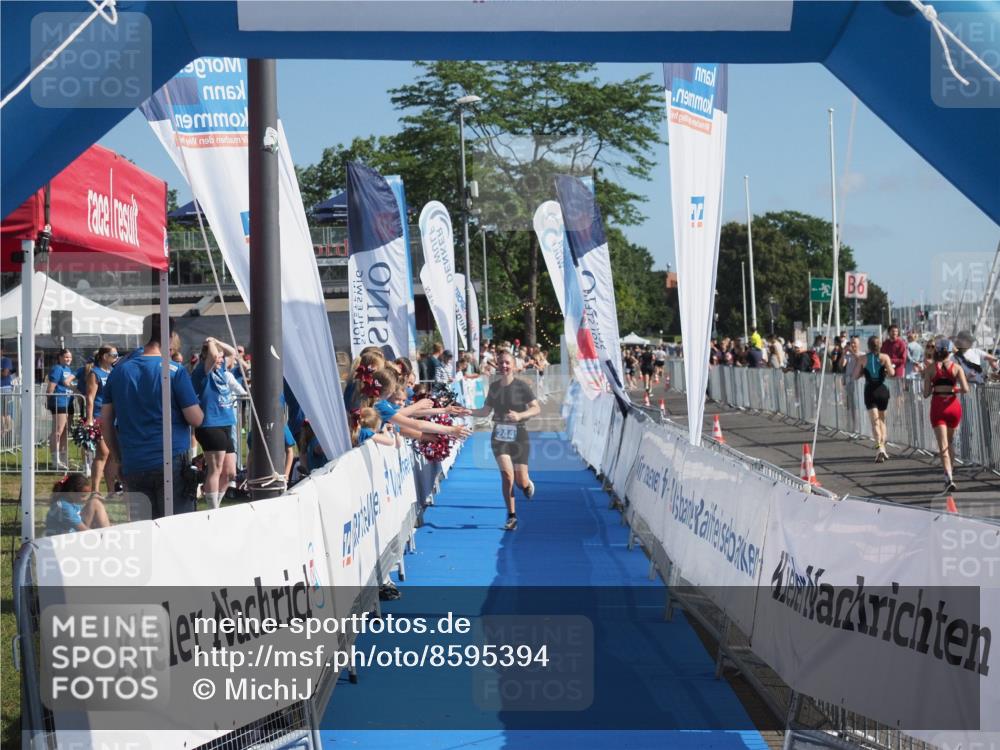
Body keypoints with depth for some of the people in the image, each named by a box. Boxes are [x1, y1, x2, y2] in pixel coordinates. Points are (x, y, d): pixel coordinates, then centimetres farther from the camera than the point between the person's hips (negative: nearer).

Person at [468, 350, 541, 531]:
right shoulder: (494, 387, 4)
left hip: (519, 436, -2)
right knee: (507, 474, -14)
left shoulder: (522, 386, -7)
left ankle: (527, 483, 38)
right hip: (499, 436, 2)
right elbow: (485, 411, 12)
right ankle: (511, 516, -3)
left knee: (521, 481, -3)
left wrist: (519, 415, -26)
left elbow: (536, 409, -9)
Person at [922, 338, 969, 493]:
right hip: (953, 405, 2)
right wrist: (957, 390, 11)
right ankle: (949, 473, 33)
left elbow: (926, 393, -2)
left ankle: (949, 478, -25)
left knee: (943, 446, -8)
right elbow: (965, 389, -10)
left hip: (937, 406, -2)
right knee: (950, 441, 23)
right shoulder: (956, 368, 1)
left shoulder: (930, 369, 0)